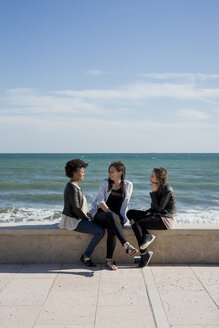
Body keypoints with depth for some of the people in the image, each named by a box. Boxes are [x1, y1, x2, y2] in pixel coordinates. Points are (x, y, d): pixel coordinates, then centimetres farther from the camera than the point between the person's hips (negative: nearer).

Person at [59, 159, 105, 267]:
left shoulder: (72, 185, 11)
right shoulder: (72, 188, -20)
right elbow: (76, 209, -22)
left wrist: (87, 213, 9)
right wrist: (87, 219, -10)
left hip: (76, 218, 10)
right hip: (73, 221, -10)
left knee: (99, 226, 15)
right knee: (101, 231, -17)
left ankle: (86, 255, 15)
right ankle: (85, 256, -3)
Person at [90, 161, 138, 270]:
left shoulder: (128, 185, 8)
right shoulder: (105, 183, 3)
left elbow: (125, 204, 8)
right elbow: (100, 201, -5)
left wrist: (119, 217, -5)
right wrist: (111, 214, -18)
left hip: (116, 217, 1)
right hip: (100, 214, -1)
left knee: (111, 228, -35)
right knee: (111, 216, -38)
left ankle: (109, 260, -29)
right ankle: (126, 245, -50)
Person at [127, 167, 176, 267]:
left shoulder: (168, 190, -18)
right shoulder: (157, 188, 7)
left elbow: (159, 208, -18)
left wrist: (153, 192, -17)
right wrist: (144, 214, -2)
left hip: (165, 219, -10)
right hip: (157, 215, 10)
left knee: (135, 223, -21)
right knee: (130, 213, 2)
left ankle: (144, 254, -12)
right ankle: (147, 235, -14)